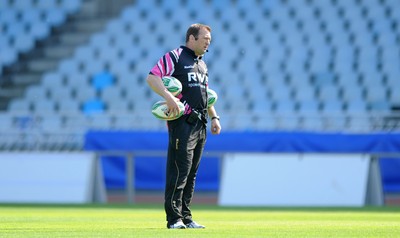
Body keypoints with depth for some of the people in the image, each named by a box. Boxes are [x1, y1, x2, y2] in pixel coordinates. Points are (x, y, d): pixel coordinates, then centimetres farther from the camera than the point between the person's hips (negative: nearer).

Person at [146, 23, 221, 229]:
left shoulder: (202, 64, 22)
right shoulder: (174, 57, -4)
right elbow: (151, 77, -14)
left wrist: (214, 117, 19)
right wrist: (169, 97, -28)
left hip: (200, 125, 8)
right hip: (182, 123, -8)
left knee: (191, 173, 10)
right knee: (179, 171, -10)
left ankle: (185, 218, 14)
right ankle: (174, 219, -8)